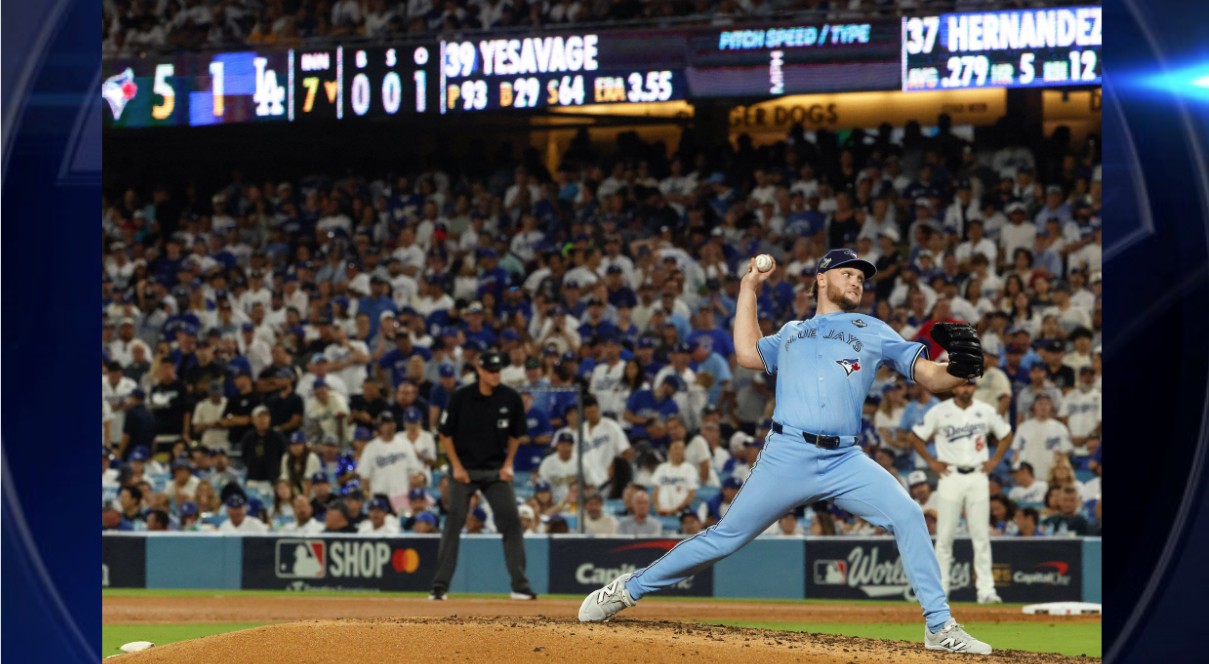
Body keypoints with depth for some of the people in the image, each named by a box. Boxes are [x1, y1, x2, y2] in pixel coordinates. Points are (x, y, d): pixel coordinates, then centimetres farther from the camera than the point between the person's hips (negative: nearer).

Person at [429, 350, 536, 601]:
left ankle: (520, 586, -1)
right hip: (464, 469, -2)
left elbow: (515, 434, 11)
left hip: (496, 470, 2)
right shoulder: (461, 397, -10)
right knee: (453, 524, -4)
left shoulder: (511, 399, -4)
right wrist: (456, 467, -8)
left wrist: (508, 464, 1)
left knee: (511, 522, -6)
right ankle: (440, 586, 3)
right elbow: (445, 434, -1)